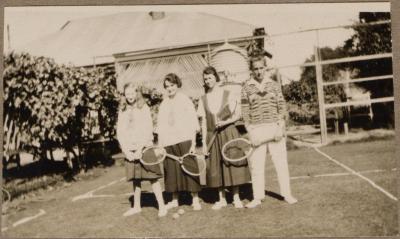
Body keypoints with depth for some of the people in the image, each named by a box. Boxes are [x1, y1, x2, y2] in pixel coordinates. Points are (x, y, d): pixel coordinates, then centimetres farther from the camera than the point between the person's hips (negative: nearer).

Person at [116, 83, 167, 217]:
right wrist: (126, 151, -5)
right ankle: (136, 206, 23)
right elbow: (120, 133, 7)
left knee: (152, 177, -4)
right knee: (135, 179, 10)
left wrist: (140, 149, -13)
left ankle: (162, 206, 2)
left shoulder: (144, 108, 0)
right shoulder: (122, 111, 9)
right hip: (129, 150, 3)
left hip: (144, 148, -3)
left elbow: (148, 131, -6)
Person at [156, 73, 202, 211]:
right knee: (171, 171, 6)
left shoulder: (185, 100, 1)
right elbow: (160, 127, 14)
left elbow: (193, 123, -1)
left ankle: (195, 200, 7)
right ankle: (174, 200, 19)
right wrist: (160, 145, 8)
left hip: (185, 141, -4)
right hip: (168, 143, 4)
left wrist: (193, 143, -7)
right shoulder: (163, 104, 12)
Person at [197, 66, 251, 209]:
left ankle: (236, 198, 13)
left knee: (232, 165, -1)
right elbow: (204, 122, 6)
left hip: (229, 134, -2)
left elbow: (237, 115, 1)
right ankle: (222, 199, 18)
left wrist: (225, 122, -17)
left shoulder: (227, 95, -1)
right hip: (213, 136, 2)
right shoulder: (203, 99, 6)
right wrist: (204, 142, 3)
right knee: (216, 167, 5)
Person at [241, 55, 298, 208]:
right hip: (256, 130, -1)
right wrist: (251, 132, -7)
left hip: (275, 128, 1)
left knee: (281, 162, 5)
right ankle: (257, 197, 14)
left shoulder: (274, 85, 6)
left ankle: (287, 194, 17)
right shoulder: (246, 88, 3)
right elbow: (245, 111, -1)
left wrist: (280, 127, -6)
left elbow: (282, 106, 5)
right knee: (256, 165, 3)